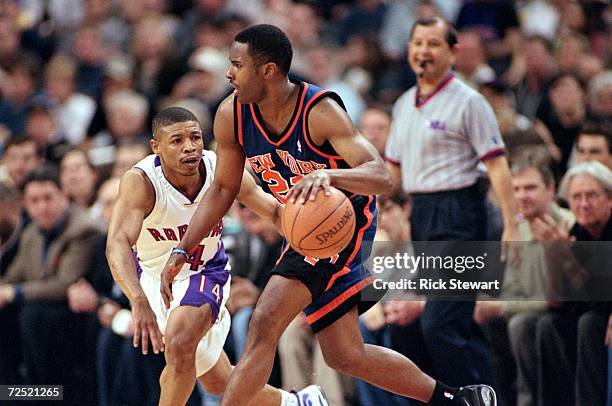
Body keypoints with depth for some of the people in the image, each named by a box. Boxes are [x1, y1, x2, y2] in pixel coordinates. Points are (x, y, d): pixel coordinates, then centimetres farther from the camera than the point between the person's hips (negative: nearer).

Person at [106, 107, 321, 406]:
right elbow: (118, 244, -47)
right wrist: (139, 301, -64)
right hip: (153, 273, 0)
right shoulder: (140, 182, -34)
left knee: (180, 345, -29)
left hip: (205, 271, 0)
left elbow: (274, 211, -14)